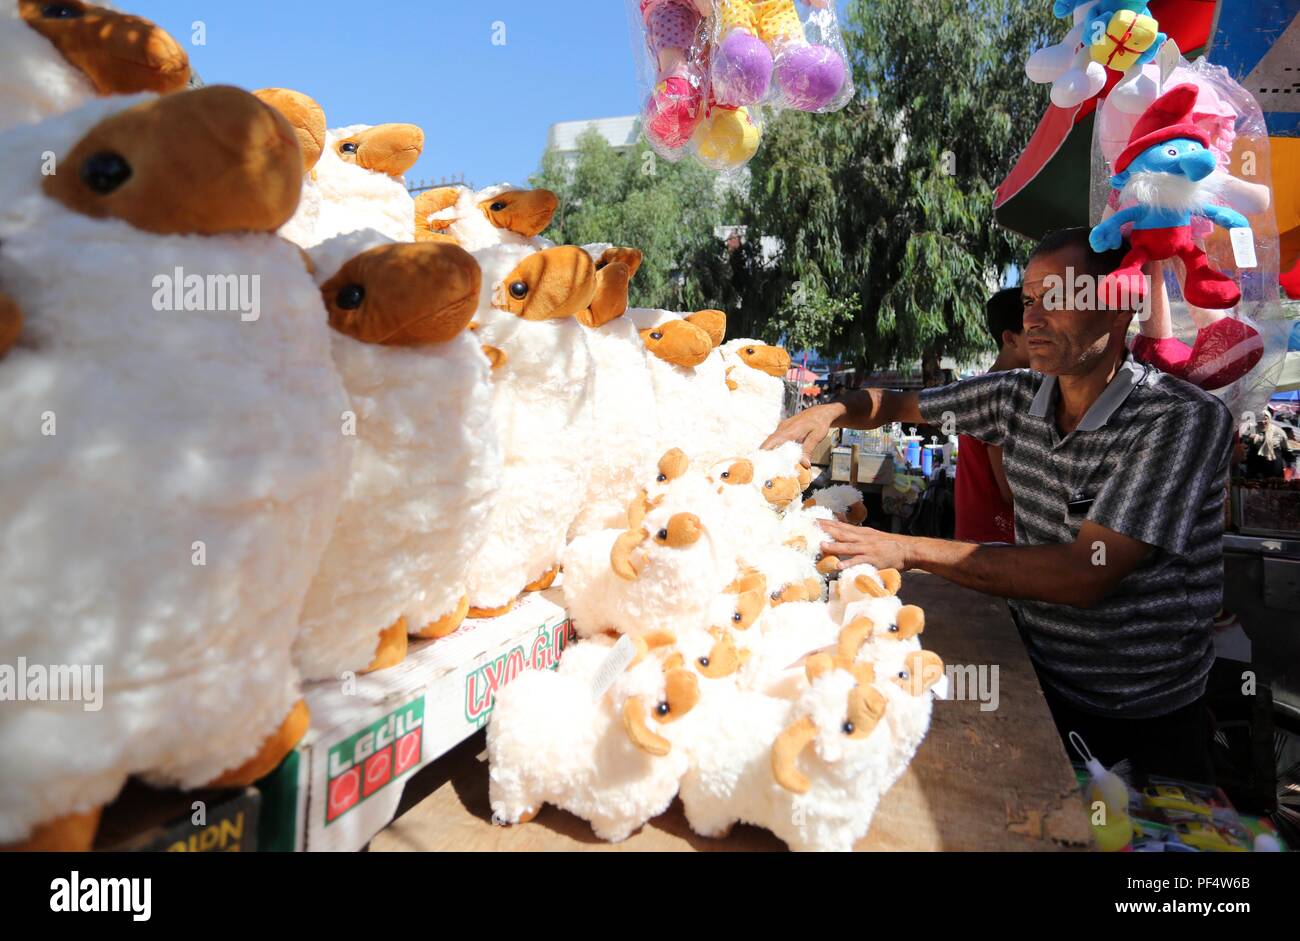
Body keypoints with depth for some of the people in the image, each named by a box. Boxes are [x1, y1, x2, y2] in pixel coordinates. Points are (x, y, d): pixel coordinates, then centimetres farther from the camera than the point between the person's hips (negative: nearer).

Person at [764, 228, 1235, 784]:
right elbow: (900, 404, 12)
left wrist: (908, 550, -29)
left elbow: (1085, 574, -28)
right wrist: (832, 412, -11)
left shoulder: (1184, 419, -20)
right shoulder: (1017, 394, -2)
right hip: (1036, 675, 4)